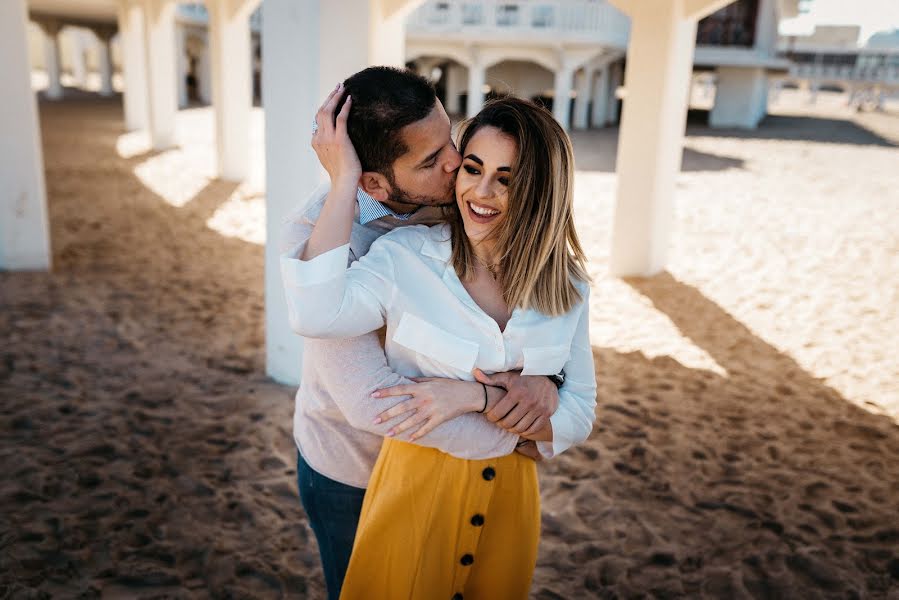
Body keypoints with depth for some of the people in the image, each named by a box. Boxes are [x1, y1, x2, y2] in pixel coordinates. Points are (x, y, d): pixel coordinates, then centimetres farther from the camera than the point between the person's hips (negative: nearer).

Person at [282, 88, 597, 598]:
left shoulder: (566, 288, -6)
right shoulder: (405, 257, -16)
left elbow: (579, 417, -7)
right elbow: (314, 315, -34)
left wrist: (472, 397, -21)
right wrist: (344, 182, -28)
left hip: (510, 500, 3)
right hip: (413, 490, -3)